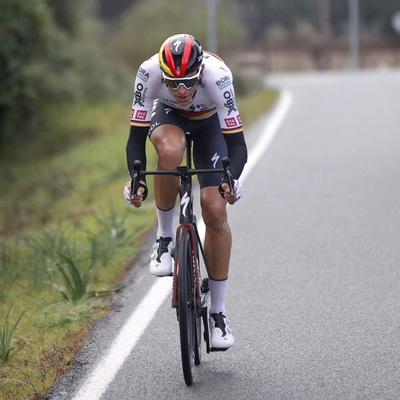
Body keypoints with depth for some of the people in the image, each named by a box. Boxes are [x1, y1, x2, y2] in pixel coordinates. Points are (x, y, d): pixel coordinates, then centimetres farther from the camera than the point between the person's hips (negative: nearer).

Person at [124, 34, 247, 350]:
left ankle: (218, 312, 1)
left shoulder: (217, 75, -39)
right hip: (168, 115, 0)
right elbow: (136, 137, -30)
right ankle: (165, 238, -16)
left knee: (216, 212, -12)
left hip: (209, 123, 0)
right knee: (170, 150, -38)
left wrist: (230, 180, -54)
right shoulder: (149, 72, -36)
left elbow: (237, 144, -36)